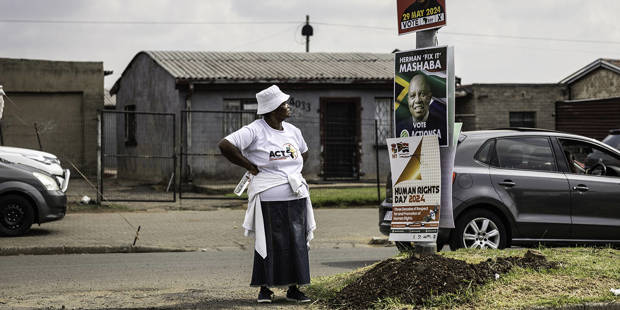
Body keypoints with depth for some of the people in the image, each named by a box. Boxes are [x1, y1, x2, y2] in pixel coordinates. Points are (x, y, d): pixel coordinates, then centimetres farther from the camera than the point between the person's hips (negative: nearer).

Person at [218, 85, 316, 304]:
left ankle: (293, 288, 16)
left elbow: (304, 153, 33)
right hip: (269, 199, -6)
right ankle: (265, 288, 11)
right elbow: (225, 145, -17)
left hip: (296, 198, 6)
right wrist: (250, 167, -12)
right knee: (268, 244, 0)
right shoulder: (255, 131, -9)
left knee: (297, 243, 7)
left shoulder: (292, 131, 13)